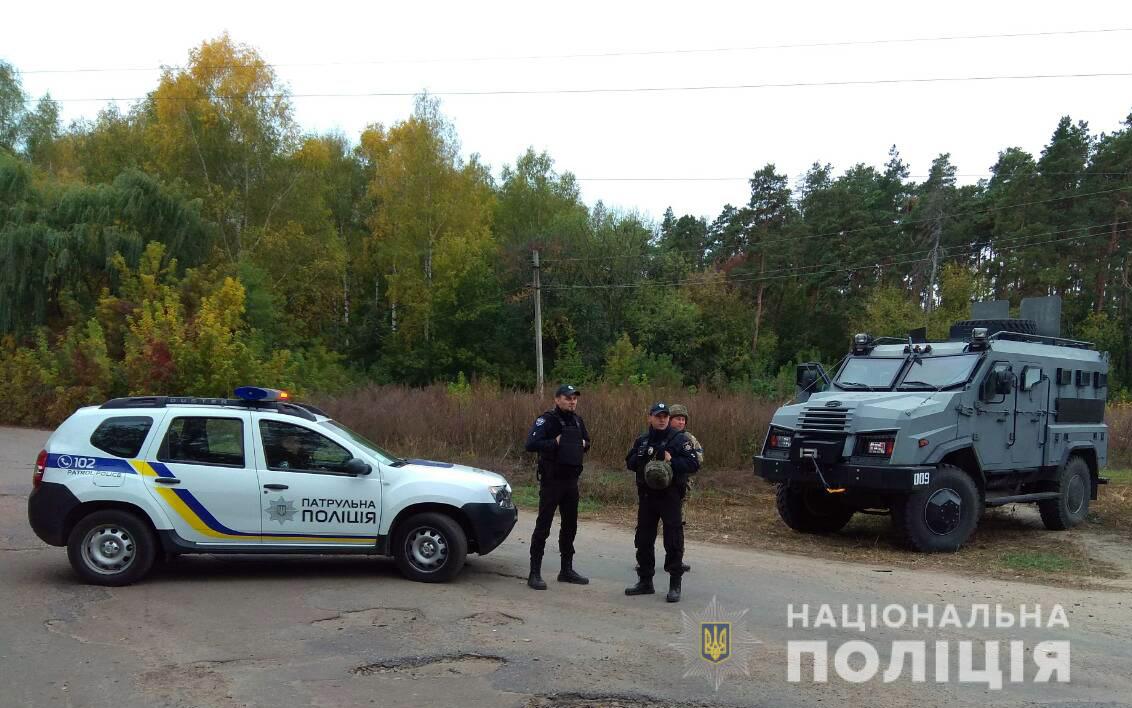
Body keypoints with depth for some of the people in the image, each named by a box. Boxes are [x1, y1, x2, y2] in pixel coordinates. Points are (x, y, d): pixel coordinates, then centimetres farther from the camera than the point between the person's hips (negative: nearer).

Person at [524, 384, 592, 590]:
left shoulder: (577, 420, 10)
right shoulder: (547, 420, -12)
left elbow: (586, 441, 26)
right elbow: (531, 444, -25)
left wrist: (583, 445, 5)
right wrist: (555, 443, -23)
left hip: (571, 480, 7)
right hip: (551, 480, -7)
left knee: (570, 526, 14)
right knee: (543, 526, -3)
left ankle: (567, 569, 26)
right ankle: (535, 573, 2)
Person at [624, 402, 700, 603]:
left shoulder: (679, 439, -3)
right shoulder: (642, 441, 13)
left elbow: (694, 464, -8)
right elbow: (629, 462, 12)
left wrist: (672, 461, -20)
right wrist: (642, 456, -7)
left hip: (670, 496, -5)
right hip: (646, 496, 5)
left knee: (673, 540, -3)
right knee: (644, 539, 11)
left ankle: (675, 585, 6)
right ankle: (645, 581, 24)